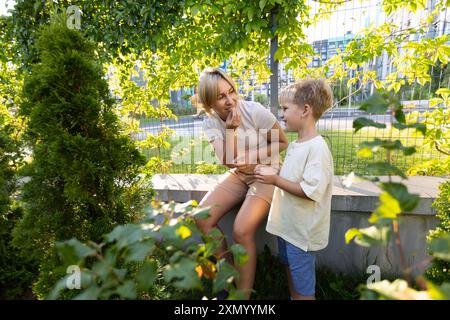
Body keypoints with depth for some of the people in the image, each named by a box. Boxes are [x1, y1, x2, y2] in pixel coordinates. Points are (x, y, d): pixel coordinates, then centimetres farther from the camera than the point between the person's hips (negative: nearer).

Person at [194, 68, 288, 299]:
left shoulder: (255, 111, -18)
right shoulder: (211, 123, -6)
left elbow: (282, 143, -7)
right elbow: (228, 161, -16)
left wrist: (253, 156, -19)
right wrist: (231, 128, -26)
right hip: (238, 175, 5)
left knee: (242, 230, -23)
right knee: (202, 218, -13)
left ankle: (243, 293, 1)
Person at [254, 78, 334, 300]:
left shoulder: (318, 148, -22)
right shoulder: (294, 145, 7)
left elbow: (311, 191, -27)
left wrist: (275, 180, -23)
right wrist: (271, 172, 6)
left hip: (302, 232, -9)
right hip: (287, 225, 9)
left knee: (303, 289, 9)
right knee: (291, 273, 26)